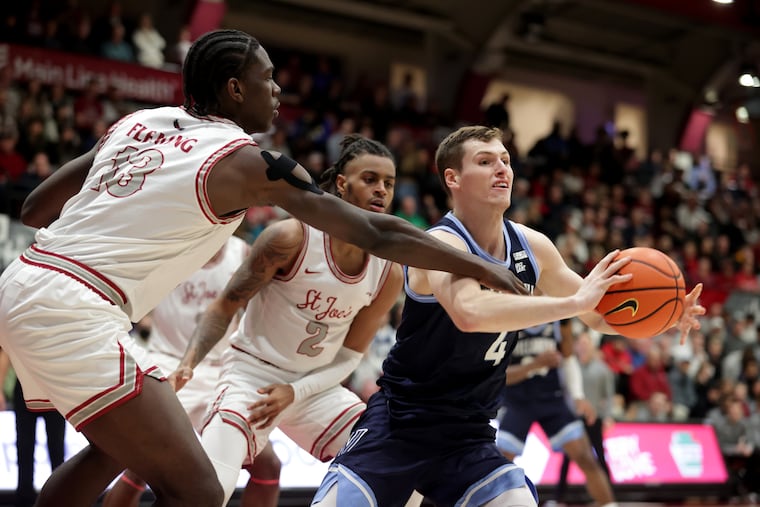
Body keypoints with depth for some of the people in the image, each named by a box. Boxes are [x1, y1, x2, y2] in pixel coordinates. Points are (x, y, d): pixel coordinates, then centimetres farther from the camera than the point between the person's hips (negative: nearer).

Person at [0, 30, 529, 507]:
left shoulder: (136, 122, 15)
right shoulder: (248, 161, -4)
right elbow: (378, 233, -3)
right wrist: (483, 268, 5)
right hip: (75, 310, -9)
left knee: (116, 446, 29)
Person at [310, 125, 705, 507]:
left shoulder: (532, 247, 0)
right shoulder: (442, 244, -21)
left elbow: (598, 312, 13)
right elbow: (470, 312, -44)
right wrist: (574, 302, -43)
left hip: (468, 435, 6)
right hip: (398, 422, -5)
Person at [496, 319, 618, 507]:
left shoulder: (560, 319, -8)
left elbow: (569, 358, 7)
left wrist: (578, 396, -6)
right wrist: (535, 364, -34)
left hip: (552, 399, 2)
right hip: (516, 403, -2)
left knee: (585, 458, -6)